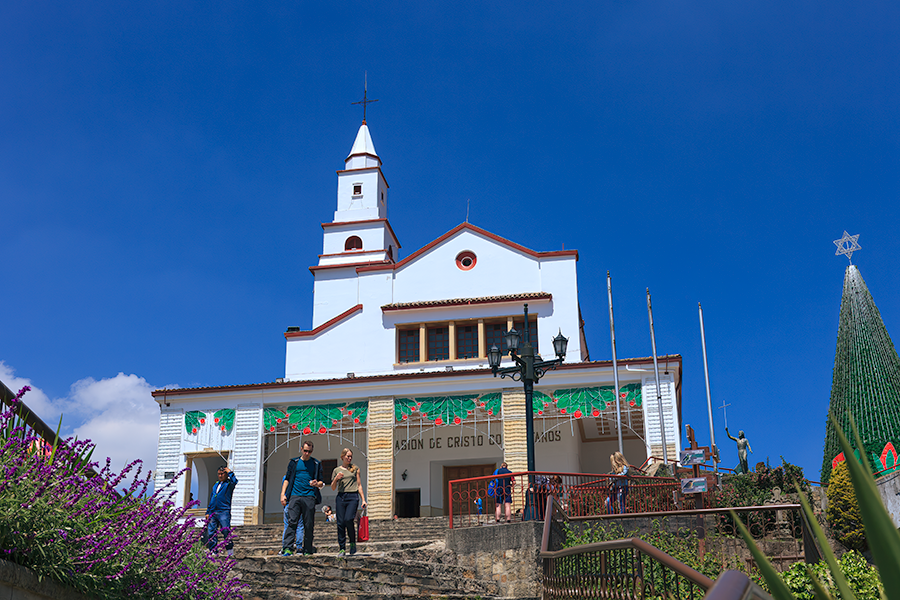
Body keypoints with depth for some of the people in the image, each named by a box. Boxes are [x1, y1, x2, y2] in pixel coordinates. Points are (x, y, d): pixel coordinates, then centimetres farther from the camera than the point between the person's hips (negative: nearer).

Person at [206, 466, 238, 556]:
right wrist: (208, 512, 19)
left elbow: (234, 481, -22)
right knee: (210, 533, 1)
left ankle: (230, 551, -5)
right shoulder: (216, 485, 22)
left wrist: (230, 472, -8)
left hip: (224, 512, -6)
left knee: (226, 532, -11)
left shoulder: (229, 484, 4)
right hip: (213, 513, 6)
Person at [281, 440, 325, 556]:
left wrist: (317, 484, -9)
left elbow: (322, 483, 15)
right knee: (292, 522, -12)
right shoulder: (294, 462, 14)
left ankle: (307, 550, 5)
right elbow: (287, 479, 15)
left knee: (309, 525, -1)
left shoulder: (316, 464, 13)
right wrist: (283, 494, 3)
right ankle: (288, 548, -18)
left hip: (309, 497, 0)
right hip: (295, 496, 0)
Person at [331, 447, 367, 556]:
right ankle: (342, 548, 2)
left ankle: (353, 543, 1)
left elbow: (359, 485, 13)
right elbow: (333, 488, 15)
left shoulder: (355, 469, 13)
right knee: (340, 522, -4)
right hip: (341, 497, 2)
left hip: (353, 497, -2)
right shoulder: (337, 470, 14)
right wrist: (336, 479, -4)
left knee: (348, 519, -20)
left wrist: (363, 500, 6)